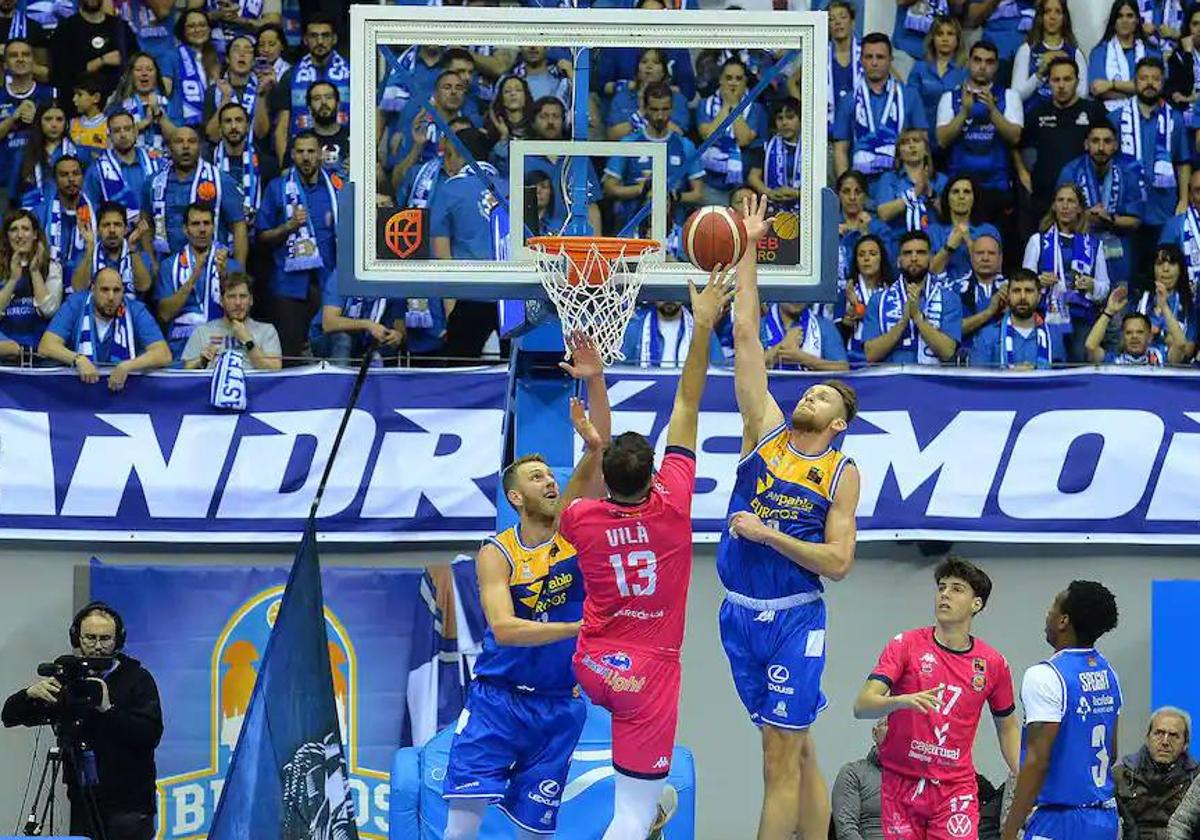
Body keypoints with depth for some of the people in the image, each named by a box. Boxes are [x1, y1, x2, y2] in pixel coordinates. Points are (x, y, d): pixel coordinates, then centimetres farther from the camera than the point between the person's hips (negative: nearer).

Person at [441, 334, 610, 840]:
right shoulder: (495, 555, -7)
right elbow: (504, 628, -21)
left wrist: (594, 382, -19)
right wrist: (581, 628, -26)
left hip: (558, 704, 3)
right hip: (498, 698, -3)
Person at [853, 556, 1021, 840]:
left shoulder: (992, 663, 4)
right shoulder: (906, 645, -3)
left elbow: (1007, 727, 18)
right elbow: (862, 706, -13)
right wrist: (901, 701, -34)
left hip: (955, 788, 0)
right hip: (901, 783, 0)